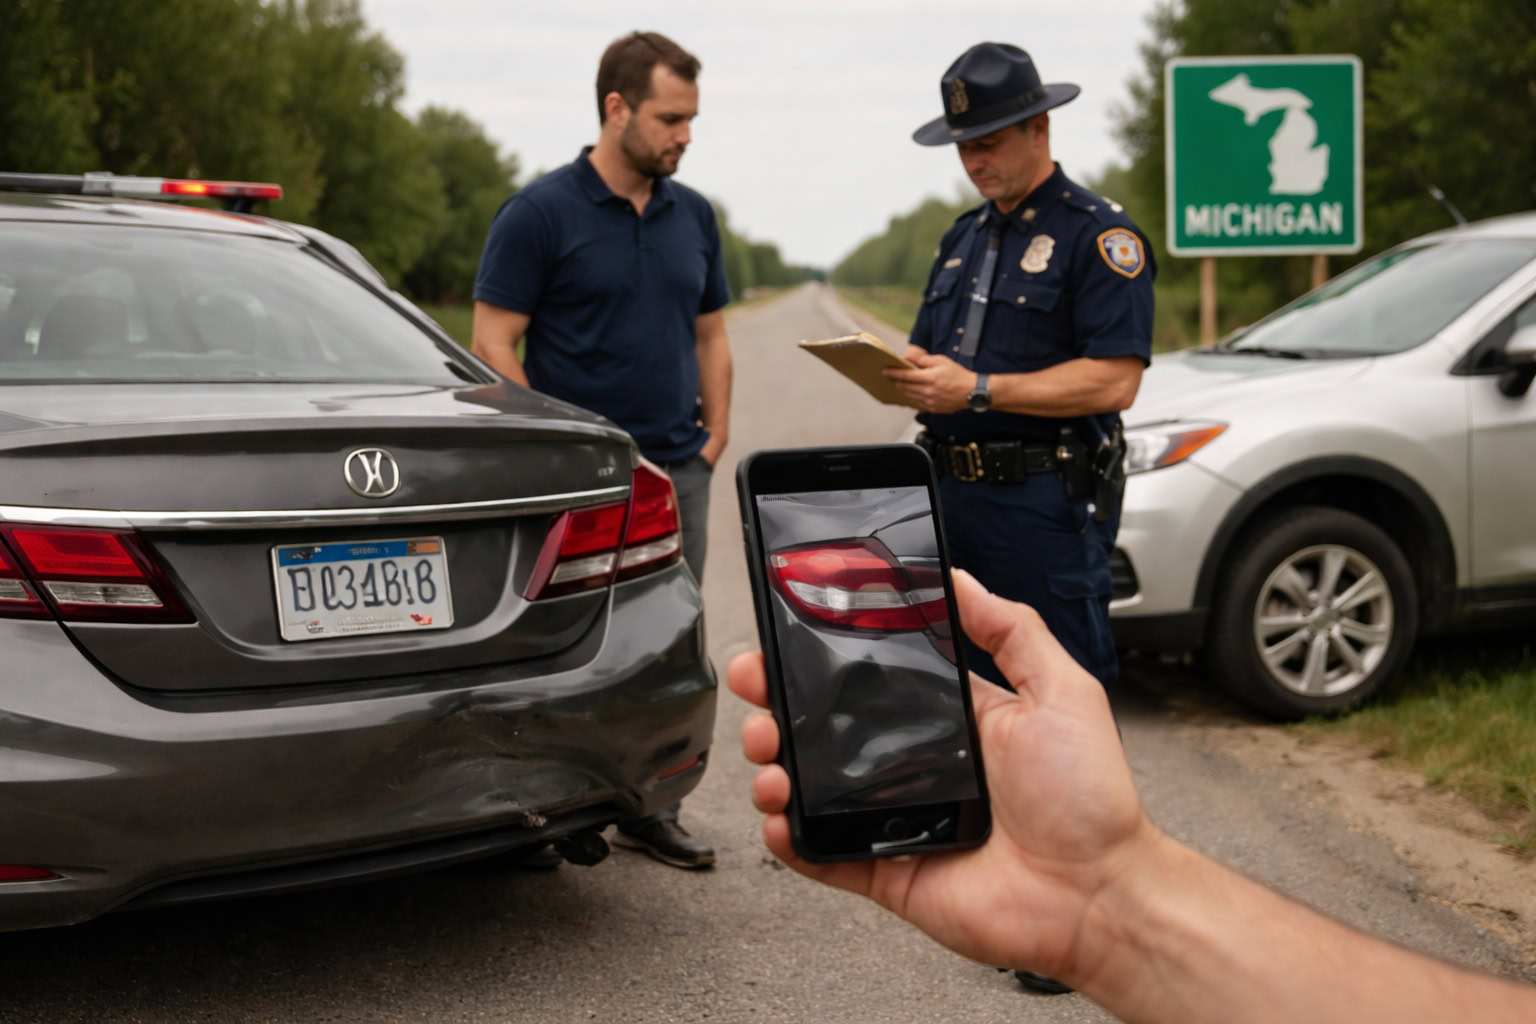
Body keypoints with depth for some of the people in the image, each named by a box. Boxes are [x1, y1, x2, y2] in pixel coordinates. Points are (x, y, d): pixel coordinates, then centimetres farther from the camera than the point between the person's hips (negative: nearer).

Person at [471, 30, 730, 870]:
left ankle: (649, 809, 22)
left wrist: (715, 436, 8)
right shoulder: (541, 214, -7)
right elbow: (493, 344, -9)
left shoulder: (693, 216, 10)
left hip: (678, 472, 6)